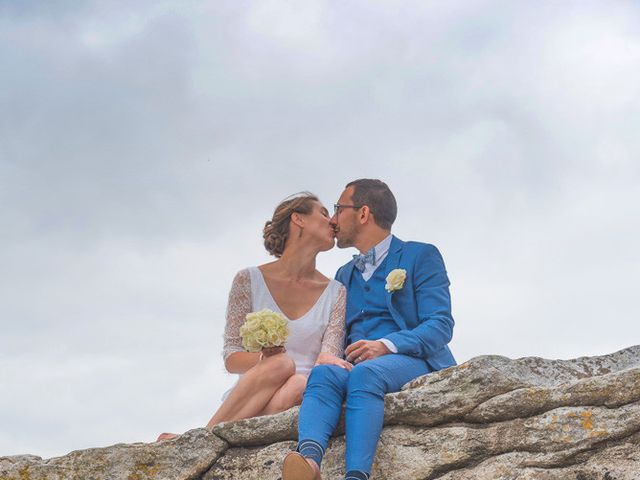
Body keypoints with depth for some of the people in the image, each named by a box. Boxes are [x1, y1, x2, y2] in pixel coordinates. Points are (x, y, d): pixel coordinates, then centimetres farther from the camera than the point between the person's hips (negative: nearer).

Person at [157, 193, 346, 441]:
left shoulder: (336, 293, 13)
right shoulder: (249, 280, 7)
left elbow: (328, 357, -2)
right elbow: (231, 359, 3)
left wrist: (327, 361, -28)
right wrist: (265, 359, -20)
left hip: (305, 395, 1)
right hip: (248, 399, -1)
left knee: (297, 385, -35)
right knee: (281, 364, -34)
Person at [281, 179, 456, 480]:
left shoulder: (421, 256, 9)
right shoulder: (344, 275, 29)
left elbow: (440, 326, -4)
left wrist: (386, 345, -20)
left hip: (411, 362, -4)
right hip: (356, 367, 4)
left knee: (364, 373, -37)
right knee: (323, 373, -31)